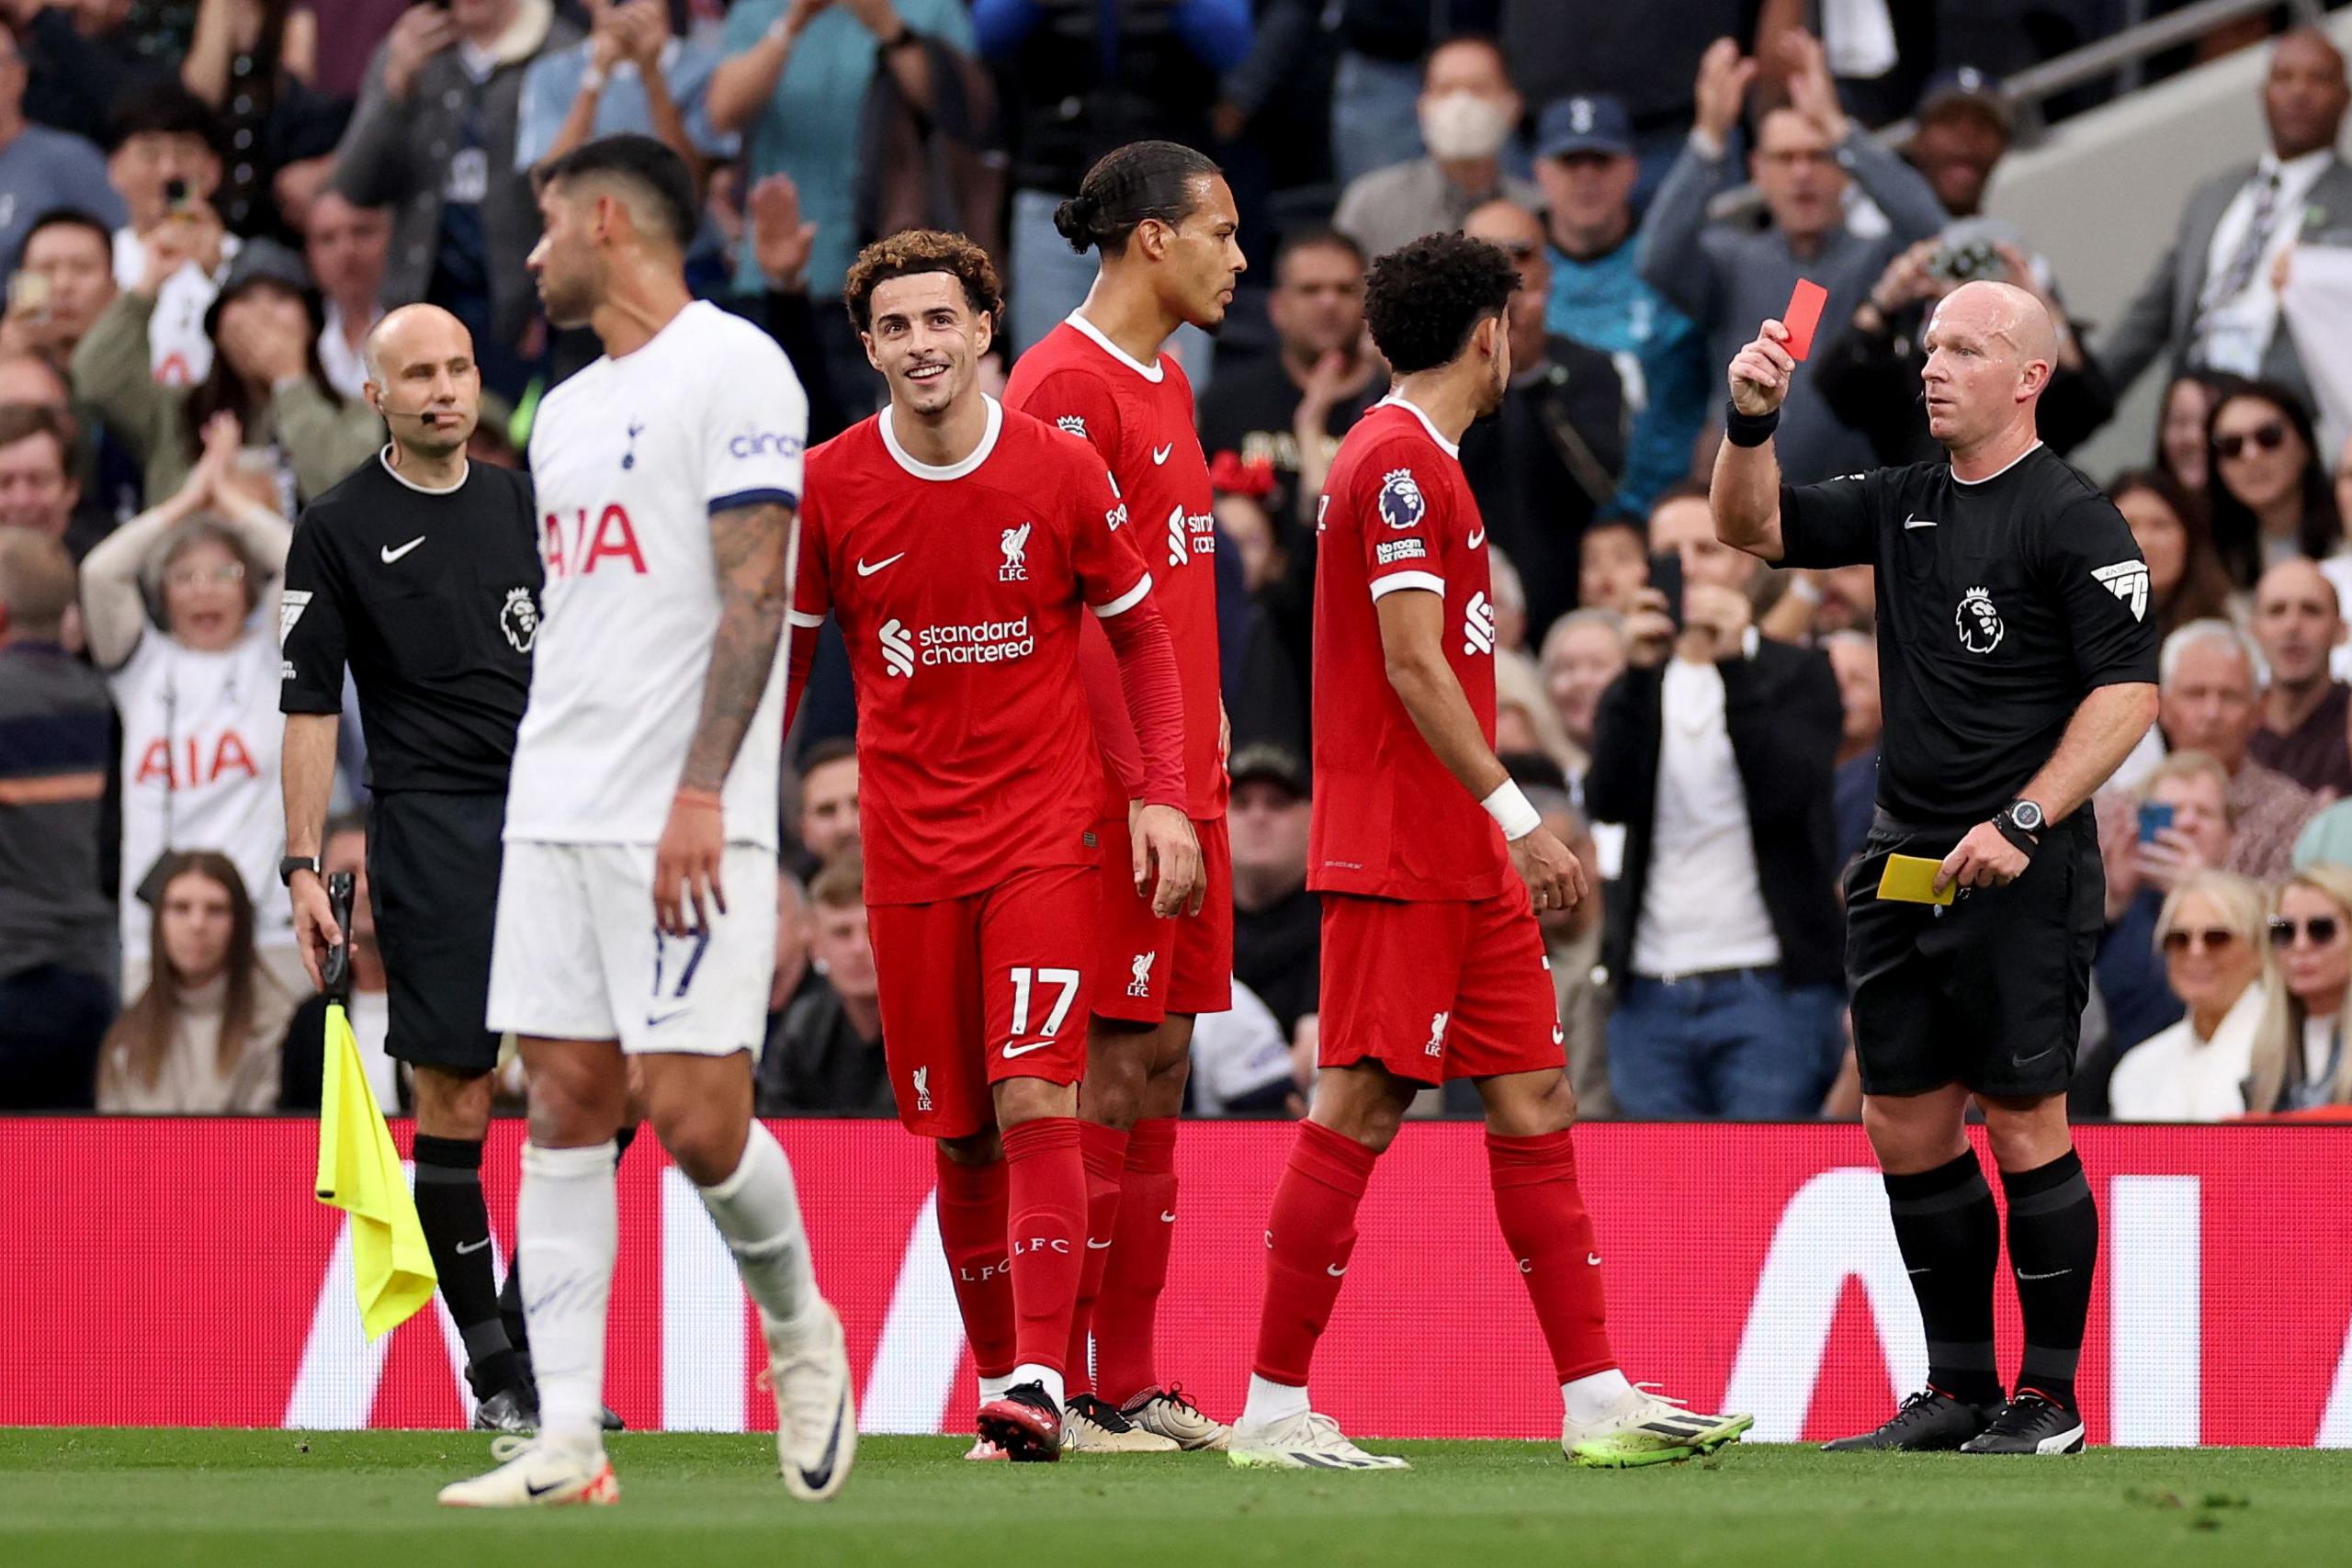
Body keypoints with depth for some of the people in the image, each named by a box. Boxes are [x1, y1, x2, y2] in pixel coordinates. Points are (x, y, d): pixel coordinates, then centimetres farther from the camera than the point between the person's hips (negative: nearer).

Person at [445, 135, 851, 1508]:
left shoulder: (732, 369, -7)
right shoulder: (568, 410, 20)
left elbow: (754, 592, -14)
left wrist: (700, 791, -22)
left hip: (686, 824, -8)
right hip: (559, 816, 8)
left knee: (693, 1111, -12)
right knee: (567, 1107, 1)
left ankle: (799, 1330, 15)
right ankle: (568, 1442, 0)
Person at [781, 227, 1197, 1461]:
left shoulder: (1061, 472, -4)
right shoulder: (829, 489, -1)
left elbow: (1141, 636, 7)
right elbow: (788, 652, 12)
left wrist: (1165, 798, -3)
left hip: (1046, 836, -2)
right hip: (908, 844, 2)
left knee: (1036, 1103, -15)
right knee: (960, 1138, 4)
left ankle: (1040, 1382, -20)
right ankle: (995, 1379, 16)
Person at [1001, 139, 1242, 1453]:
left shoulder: (1165, 384, 18)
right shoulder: (1067, 385, -11)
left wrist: (1204, 738, 14)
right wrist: (1142, 788, -20)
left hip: (1180, 786, 9)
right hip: (1109, 792, -9)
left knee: (1160, 1065, 9)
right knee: (1111, 1068, -9)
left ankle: (1129, 1383, 12)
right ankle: (1058, 1385, -6)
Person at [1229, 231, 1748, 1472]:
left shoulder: (1417, 460, 19)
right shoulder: (1401, 462, -12)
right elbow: (1413, 665, -19)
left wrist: (1506, 828, 20)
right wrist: (1518, 817, -19)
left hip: (1461, 860, 10)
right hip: (1395, 852, -10)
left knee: (1534, 1101, 7)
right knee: (1359, 1111, -8)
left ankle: (1594, 1399, 6)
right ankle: (1272, 1407, -5)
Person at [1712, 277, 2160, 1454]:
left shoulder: (2072, 519, -9)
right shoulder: (1904, 505, 13)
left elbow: (2128, 692, -14)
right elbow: (1754, 528, 16)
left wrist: (2023, 823, -20)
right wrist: (1751, 421, -3)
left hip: (2020, 872, -7)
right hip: (1904, 860, 8)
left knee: (2022, 1124, -4)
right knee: (1906, 1124, 9)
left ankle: (2051, 1398, 3)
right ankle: (1959, 1390, 18)